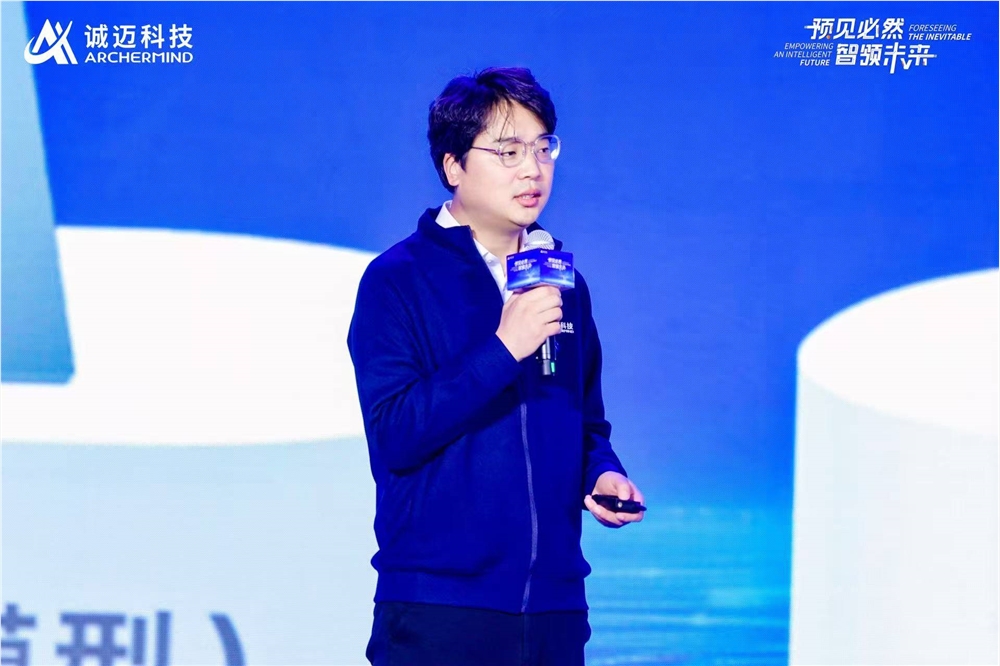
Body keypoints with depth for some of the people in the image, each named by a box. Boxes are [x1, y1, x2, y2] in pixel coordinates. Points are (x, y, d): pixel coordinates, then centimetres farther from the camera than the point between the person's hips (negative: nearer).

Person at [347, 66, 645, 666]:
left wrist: (602, 474, 3)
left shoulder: (563, 286, 14)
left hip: (554, 606, 5)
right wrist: (502, 350, -19)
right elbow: (394, 433, -14)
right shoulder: (398, 280, -4)